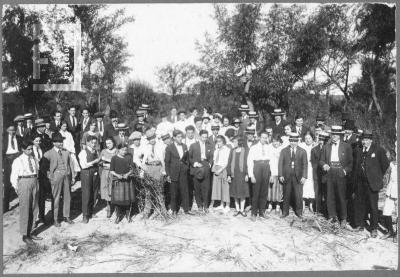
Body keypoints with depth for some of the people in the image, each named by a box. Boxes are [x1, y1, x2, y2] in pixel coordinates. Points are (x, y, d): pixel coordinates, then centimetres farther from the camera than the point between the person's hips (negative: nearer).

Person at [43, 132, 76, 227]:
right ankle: (55, 219, 12)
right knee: (56, 198, 0)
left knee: (67, 197, 10)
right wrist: (49, 176, -9)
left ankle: (66, 216, 24)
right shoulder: (48, 153, -1)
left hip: (67, 176, 4)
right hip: (56, 176, -4)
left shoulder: (66, 152, 12)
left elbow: (71, 164, 13)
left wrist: (73, 176, 10)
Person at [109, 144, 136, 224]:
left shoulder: (129, 157, 4)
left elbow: (132, 169, 3)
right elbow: (111, 171, -1)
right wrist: (117, 175, -18)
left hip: (128, 181, 2)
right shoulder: (114, 158, -1)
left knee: (128, 199, 5)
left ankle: (128, 215, 22)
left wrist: (127, 174, -15)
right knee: (117, 199, -1)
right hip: (118, 181, -1)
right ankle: (118, 216, 16)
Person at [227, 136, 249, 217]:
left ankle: (242, 209, 13)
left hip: (242, 174, -3)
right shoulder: (232, 151, 7)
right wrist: (229, 175, 1)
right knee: (235, 192, 6)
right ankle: (237, 209, 16)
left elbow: (247, 163, -3)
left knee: (242, 192, 3)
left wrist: (247, 174, -9)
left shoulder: (245, 151, -2)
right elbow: (229, 163, 6)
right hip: (234, 174, 3)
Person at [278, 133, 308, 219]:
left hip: (298, 177, 0)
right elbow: (280, 163, 3)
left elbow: (305, 165, 1)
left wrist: (304, 176, -8)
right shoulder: (284, 150, 6)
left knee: (299, 195, 3)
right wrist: (280, 175, -5)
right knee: (286, 195, 6)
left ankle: (299, 212, 20)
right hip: (286, 176, 0)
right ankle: (285, 212, 18)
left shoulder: (302, 151, 5)